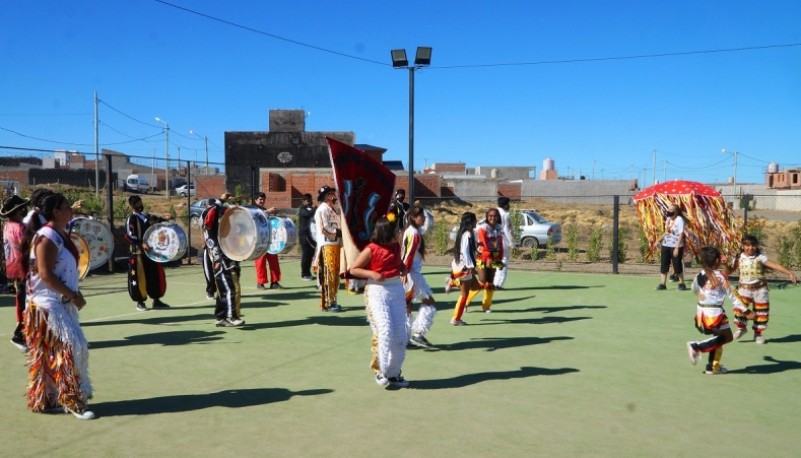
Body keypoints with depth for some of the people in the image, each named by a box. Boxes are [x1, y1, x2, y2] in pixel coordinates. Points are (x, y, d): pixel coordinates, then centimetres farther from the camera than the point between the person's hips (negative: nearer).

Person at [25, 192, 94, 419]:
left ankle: (47, 400, 24)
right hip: (49, 305, -9)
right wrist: (73, 296, -19)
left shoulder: (61, 234, 11)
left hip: (62, 304, 9)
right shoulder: (47, 237, -17)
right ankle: (73, 400, 0)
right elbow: (46, 275, -22)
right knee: (73, 347, -9)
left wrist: (73, 295, 8)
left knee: (53, 354, 14)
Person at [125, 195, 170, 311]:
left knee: (157, 275, 9)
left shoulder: (148, 216, 13)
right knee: (140, 277, -1)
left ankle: (156, 300, 20)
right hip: (138, 252, -7)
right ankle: (140, 302, 11)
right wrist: (141, 243, -29)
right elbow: (129, 236, -18)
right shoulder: (131, 218, -7)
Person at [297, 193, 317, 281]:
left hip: (311, 234, 7)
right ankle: (304, 274, -1)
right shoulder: (302, 209, -4)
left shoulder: (310, 209, 20)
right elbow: (308, 214, -24)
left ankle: (308, 273, 16)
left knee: (310, 254, 8)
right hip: (304, 234, -7)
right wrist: (314, 208, -11)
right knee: (305, 254, -6)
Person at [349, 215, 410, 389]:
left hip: (397, 290, 6)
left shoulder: (396, 247, 7)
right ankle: (381, 371, 3)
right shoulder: (371, 250, -9)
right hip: (377, 291, -6)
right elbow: (353, 269, -5)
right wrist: (371, 273, -19)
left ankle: (394, 373, 18)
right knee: (385, 332, -14)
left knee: (400, 336, 5)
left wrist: (403, 268, 5)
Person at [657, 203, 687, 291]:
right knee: (664, 264, 5)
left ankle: (682, 284, 16)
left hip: (675, 246, -7)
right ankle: (663, 284, 10)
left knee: (677, 265, 1)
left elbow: (681, 234, -17)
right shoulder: (668, 219, 9)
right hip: (665, 245, 7)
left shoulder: (679, 219, -13)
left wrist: (677, 247, -21)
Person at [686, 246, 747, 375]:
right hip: (714, 312, -7)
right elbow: (731, 295, -11)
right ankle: (697, 346, -6)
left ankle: (713, 367, 20)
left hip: (701, 311, 7)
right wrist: (744, 309, -7)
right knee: (727, 337, 9)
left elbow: (694, 290, 19)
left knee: (718, 337, 21)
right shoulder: (720, 276, -13)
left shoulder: (699, 275, 3)